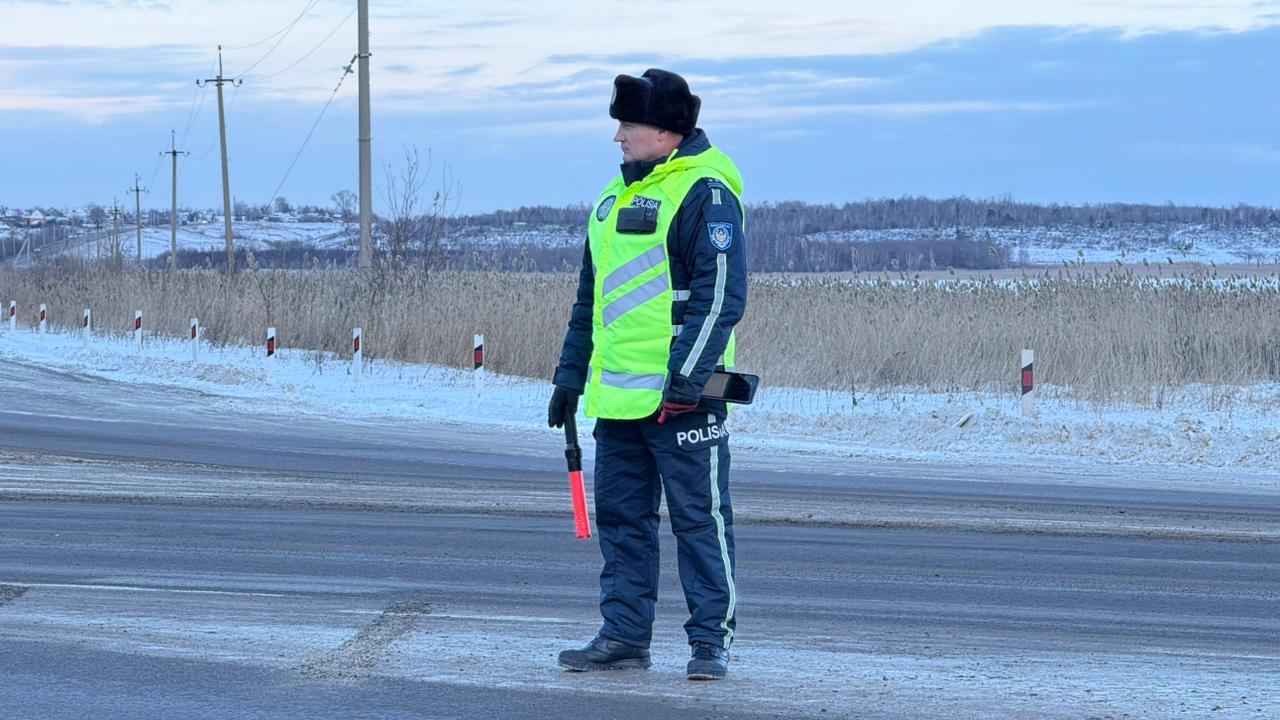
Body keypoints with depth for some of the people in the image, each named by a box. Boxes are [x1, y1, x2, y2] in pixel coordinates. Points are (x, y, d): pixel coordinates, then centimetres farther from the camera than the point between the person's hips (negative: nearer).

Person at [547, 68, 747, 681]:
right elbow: (590, 297, 24)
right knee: (621, 516, 10)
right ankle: (623, 635, 17)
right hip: (617, 394, 8)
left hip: (681, 396, -8)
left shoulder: (705, 193, -9)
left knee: (699, 518, -3)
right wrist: (571, 374, 20)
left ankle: (712, 639, 2)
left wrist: (687, 377, -21)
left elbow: (721, 296, -16)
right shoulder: (616, 196, 17)